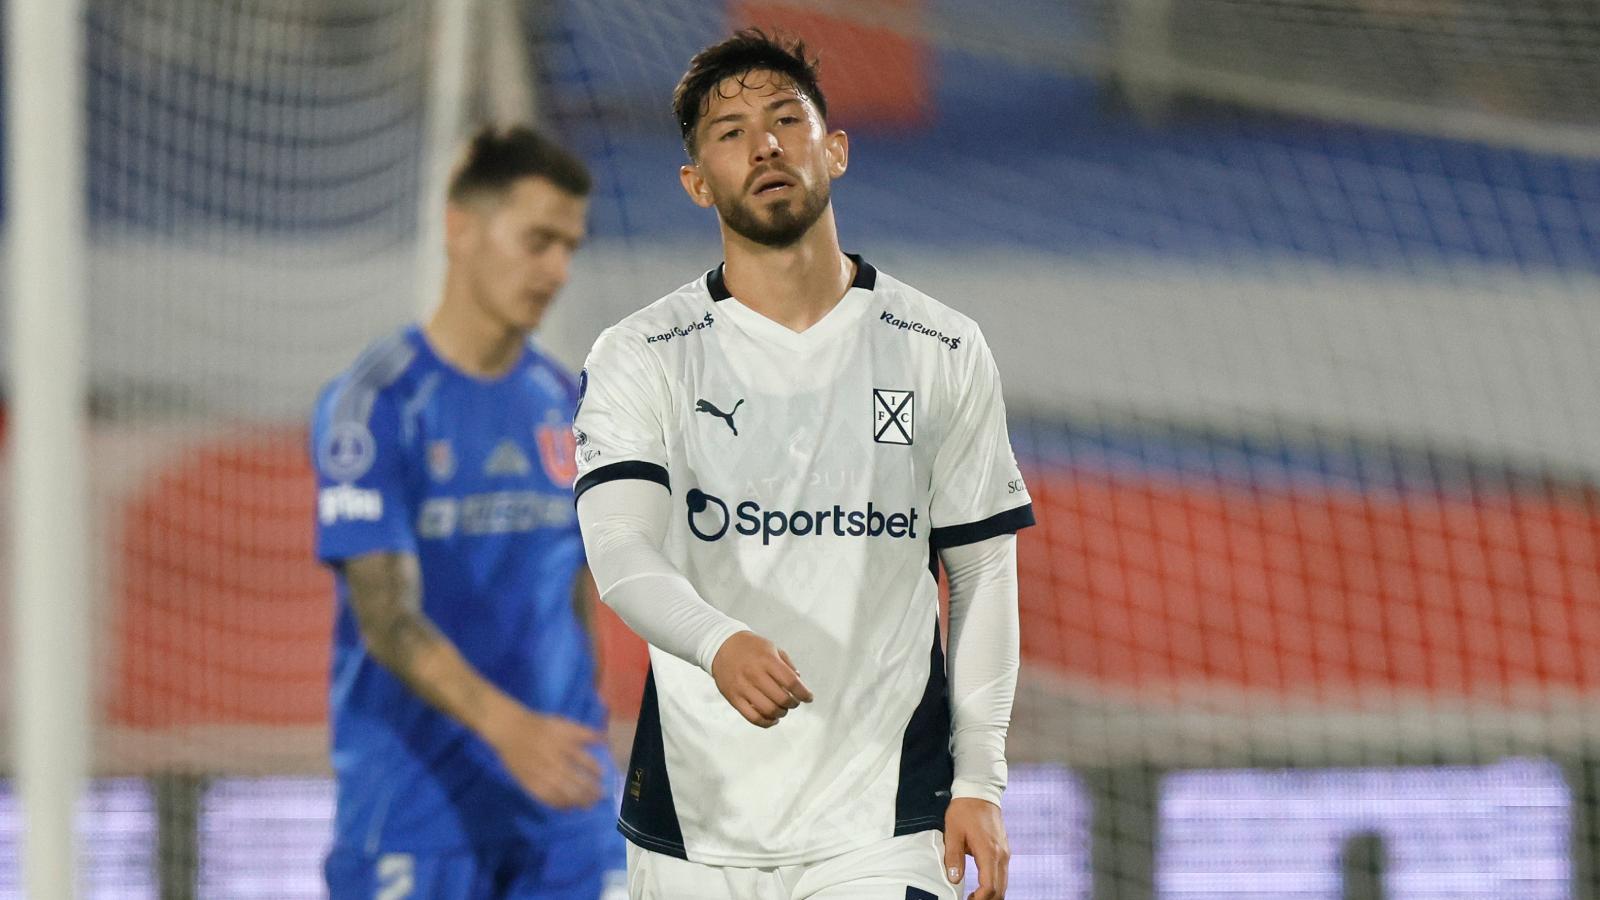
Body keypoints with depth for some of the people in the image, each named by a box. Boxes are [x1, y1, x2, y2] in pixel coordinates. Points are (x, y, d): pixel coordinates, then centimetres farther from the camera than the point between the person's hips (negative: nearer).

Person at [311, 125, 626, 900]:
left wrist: (584, 763, 16)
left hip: (561, 813, 5)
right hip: (414, 804, -5)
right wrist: (504, 724, -31)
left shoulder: (564, 406, 12)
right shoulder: (376, 403, -8)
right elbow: (387, 620, -17)